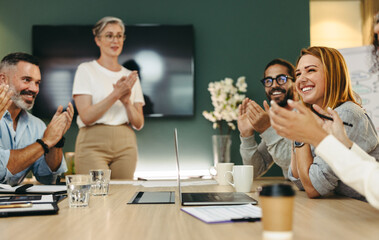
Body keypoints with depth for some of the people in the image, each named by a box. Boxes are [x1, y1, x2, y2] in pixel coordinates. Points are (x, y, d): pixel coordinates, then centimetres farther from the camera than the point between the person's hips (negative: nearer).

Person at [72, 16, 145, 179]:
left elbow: (138, 124, 11)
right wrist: (115, 94, -17)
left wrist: (126, 101, -8)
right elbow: (86, 117, -9)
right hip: (93, 145, -4)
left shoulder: (131, 76, 14)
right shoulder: (86, 70, 2)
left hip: (125, 145, 4)